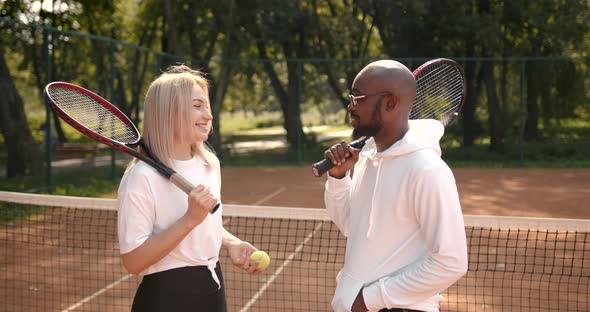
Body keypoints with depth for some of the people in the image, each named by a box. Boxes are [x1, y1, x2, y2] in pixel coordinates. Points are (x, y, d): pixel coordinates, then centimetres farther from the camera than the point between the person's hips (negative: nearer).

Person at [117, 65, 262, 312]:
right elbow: (133, 261, -20)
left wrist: (231, 244, 0)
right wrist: (190, 219, -25)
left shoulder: (210, 163, 3)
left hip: (213, 288, 7)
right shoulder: (143, 177, -19)